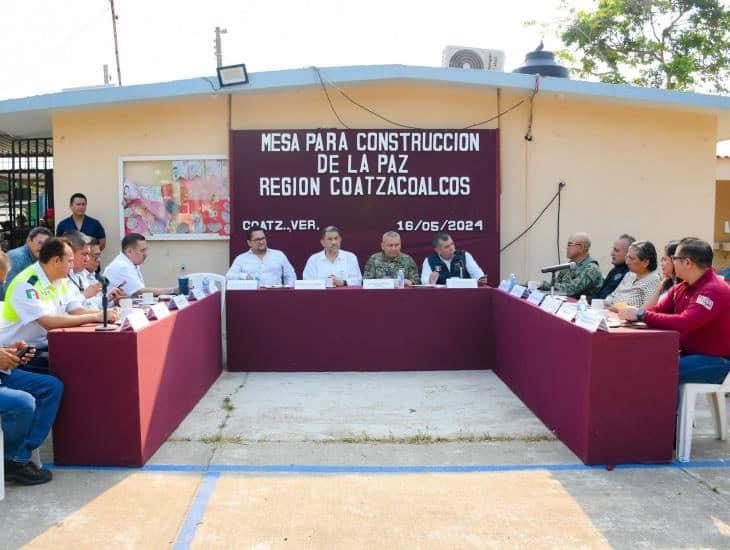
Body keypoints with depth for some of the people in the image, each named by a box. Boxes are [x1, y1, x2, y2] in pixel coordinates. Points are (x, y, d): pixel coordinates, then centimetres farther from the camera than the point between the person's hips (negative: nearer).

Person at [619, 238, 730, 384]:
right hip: (689, 353, 8)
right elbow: (658, 310, 9)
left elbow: (684, 323, -32)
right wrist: (635, 312, -12)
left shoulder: (713, 290, -21)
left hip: (715, 361, -8)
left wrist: (642, 315, -28)